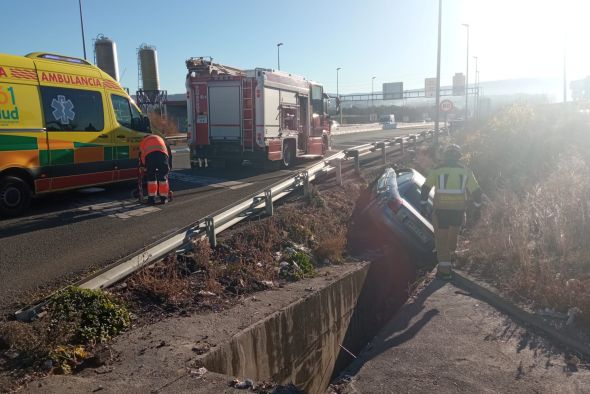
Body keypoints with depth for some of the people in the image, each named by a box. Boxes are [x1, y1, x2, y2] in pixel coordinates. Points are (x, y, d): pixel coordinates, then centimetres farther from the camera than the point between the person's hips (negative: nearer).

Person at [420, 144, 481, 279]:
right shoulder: (466, 172, 3)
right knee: (453, 235, 25)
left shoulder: (436, 171, -3)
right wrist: (477, 206, 17)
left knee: (441, 239, 7)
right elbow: (476, 191, 4)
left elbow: (425, 188, -2)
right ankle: (448, 258, 41)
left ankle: (444, 268, 4)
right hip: (458, 211, 2)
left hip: (441, 211, -2)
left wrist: (423, 204, 10)